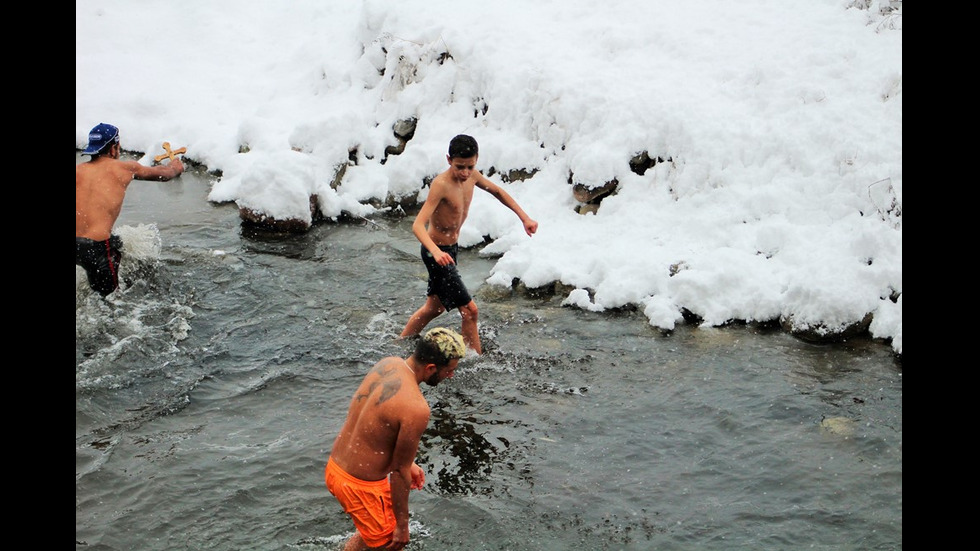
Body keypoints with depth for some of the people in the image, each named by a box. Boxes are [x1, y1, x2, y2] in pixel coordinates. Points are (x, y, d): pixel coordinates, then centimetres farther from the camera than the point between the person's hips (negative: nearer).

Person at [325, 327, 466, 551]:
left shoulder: (387, 363, -3)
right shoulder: (416, 409, -29)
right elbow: (399, 472, -20)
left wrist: (407, 462, 20)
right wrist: (402, 526, -8)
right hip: (361, 487, -8)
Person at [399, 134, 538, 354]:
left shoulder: (472, 176, -4)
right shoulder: (441, 184, -27)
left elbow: (497, 192, 16)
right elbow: (418, 225, -35)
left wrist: (524, 217, 8)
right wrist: (435, 251, -52)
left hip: (451, 248, 9)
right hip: (437, 252, -9)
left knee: (435, 307, 24)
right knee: (469, 310, -11)